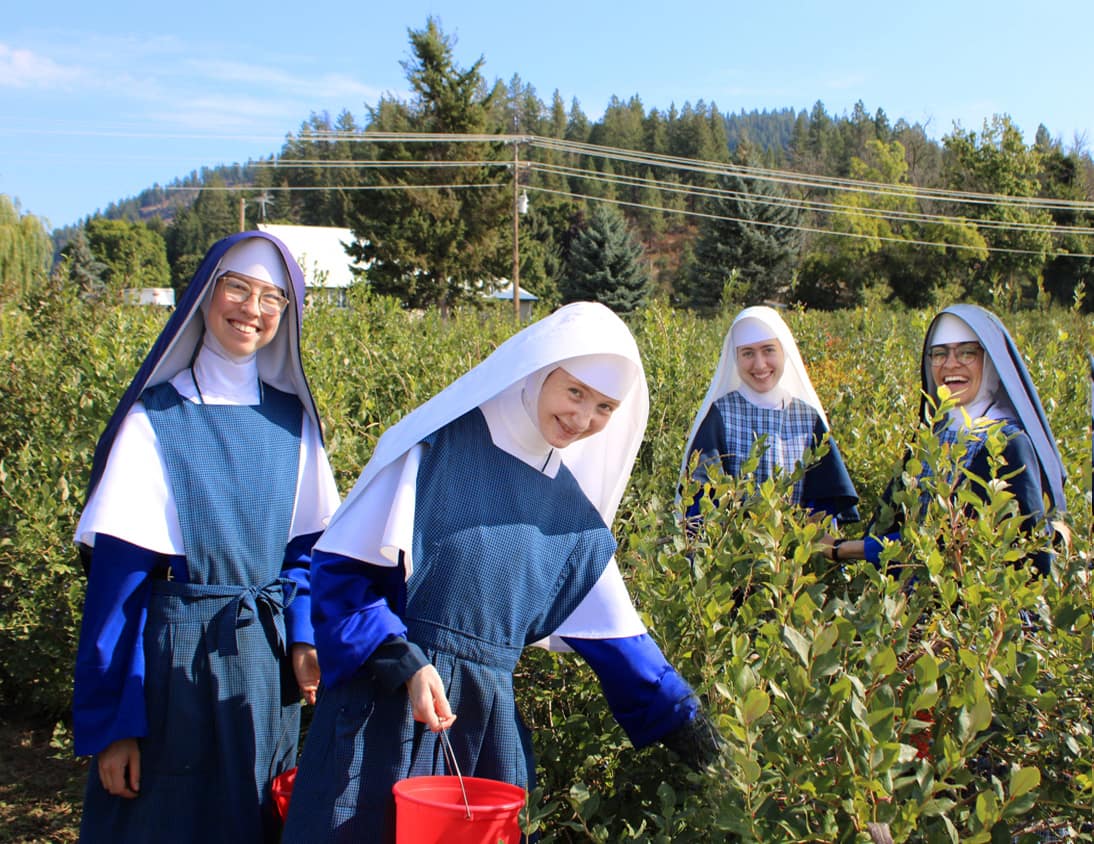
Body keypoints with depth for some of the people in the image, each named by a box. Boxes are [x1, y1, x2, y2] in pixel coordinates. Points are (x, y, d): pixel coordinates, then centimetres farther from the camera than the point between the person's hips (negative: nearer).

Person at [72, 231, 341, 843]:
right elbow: (118, 572, -9)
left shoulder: (291, 420, 5)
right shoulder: (155, 419, -7)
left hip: (268, 660, 4)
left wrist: (304, 637, -8)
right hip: (177, 660, -4)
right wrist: (110, 724, -11)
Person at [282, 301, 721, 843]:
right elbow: (343, 566, -9)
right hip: (386, 703, -5)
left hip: (489, 717, 5)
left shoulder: (573, 505, 9)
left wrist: (679, 718, 12)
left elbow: (611, 629, 15)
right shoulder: (437, 445, -8)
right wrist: (403, 664, -19)